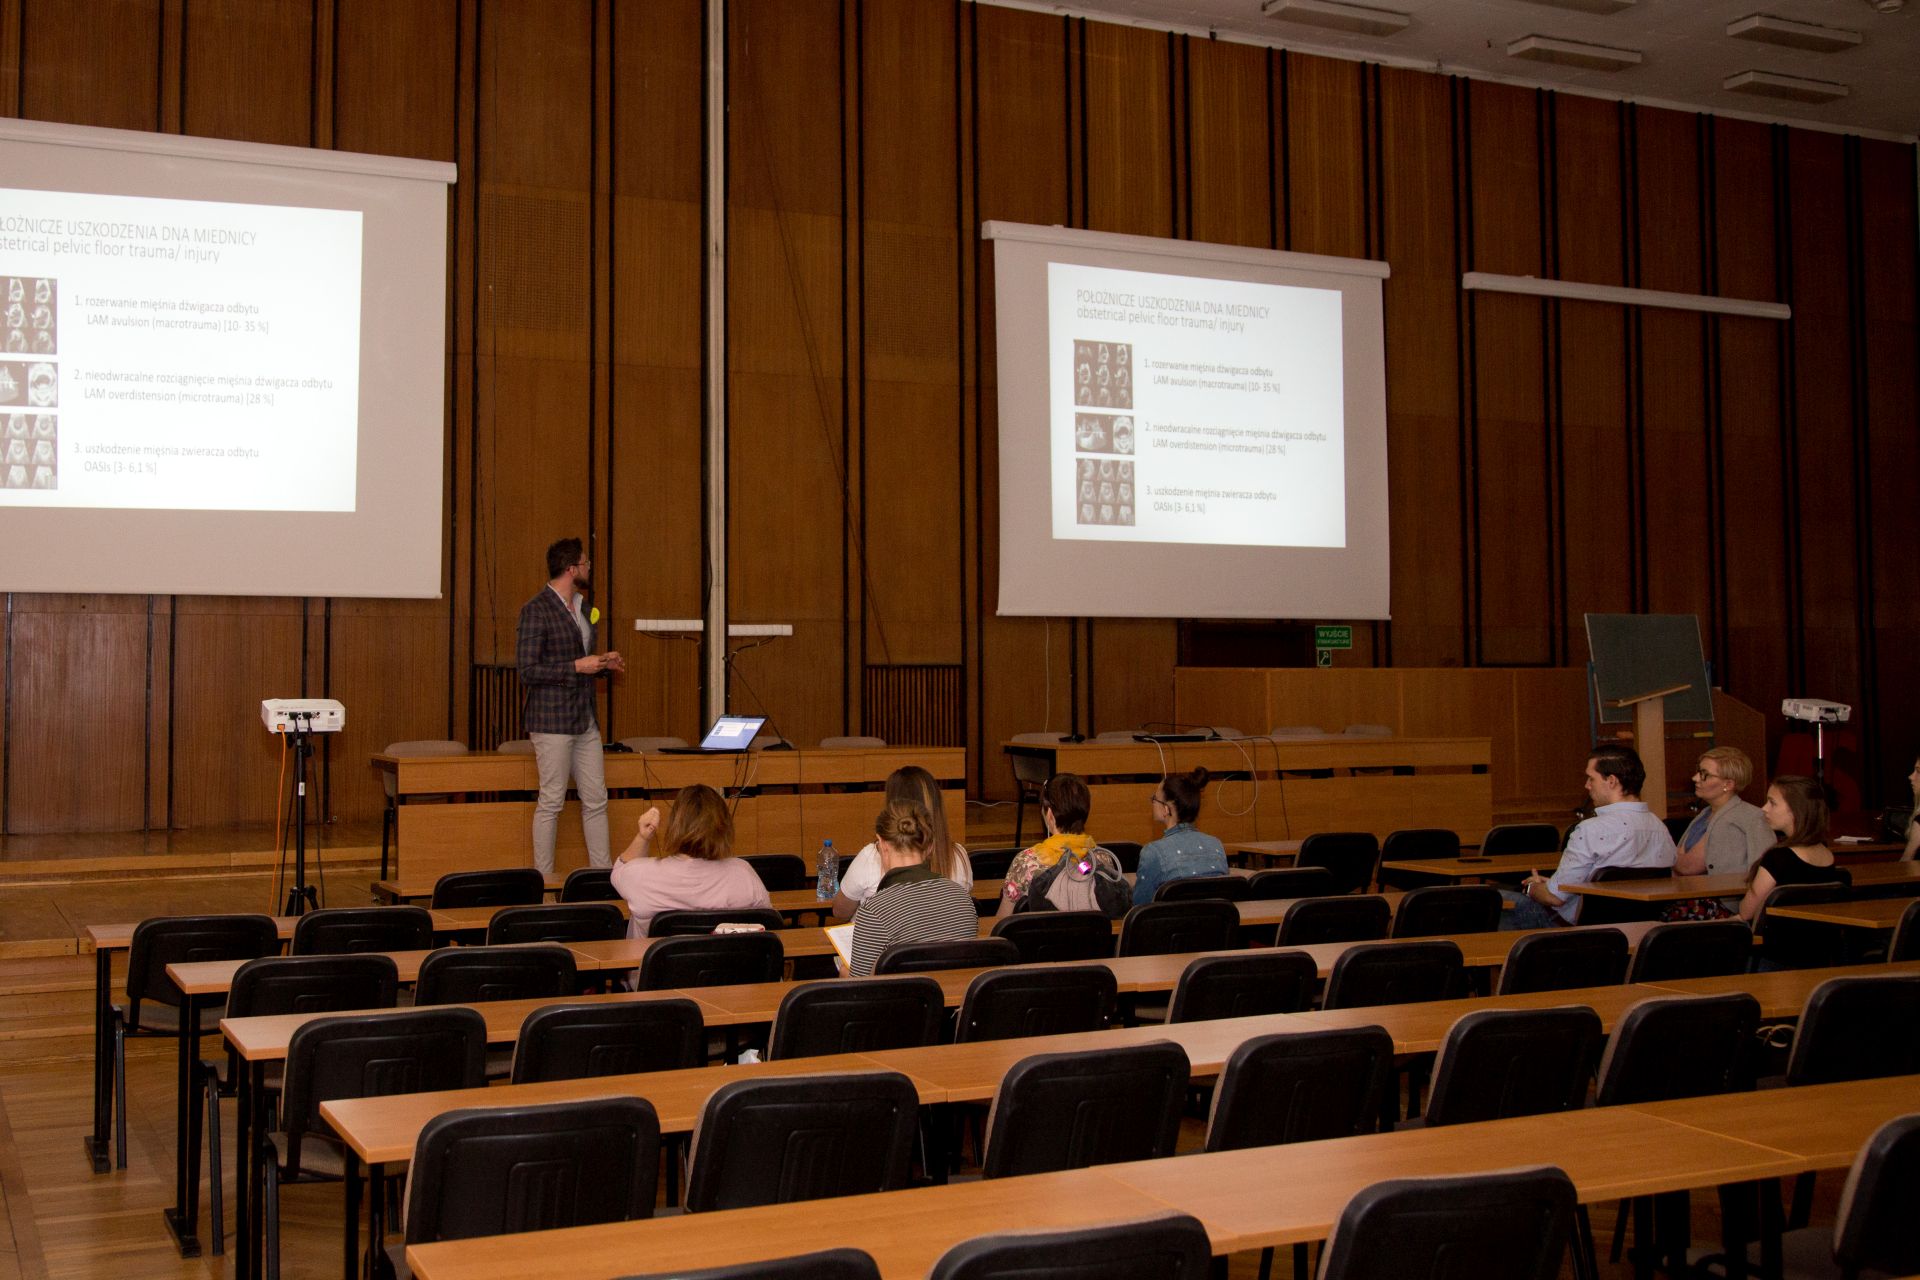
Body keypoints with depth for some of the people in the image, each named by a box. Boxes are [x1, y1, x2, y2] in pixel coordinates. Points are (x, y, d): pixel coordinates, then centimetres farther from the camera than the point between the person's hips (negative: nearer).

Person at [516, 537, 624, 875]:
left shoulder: (580, 607, 14)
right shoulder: (536, 610, -12)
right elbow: (528, 671, -17)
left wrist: (603, 663, 6)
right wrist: (577, 666, -20)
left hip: (585, 720, 8)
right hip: (552, 720, -8)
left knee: (596, 801, 9)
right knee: (551, 802, -1)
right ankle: (544, 879, 7)